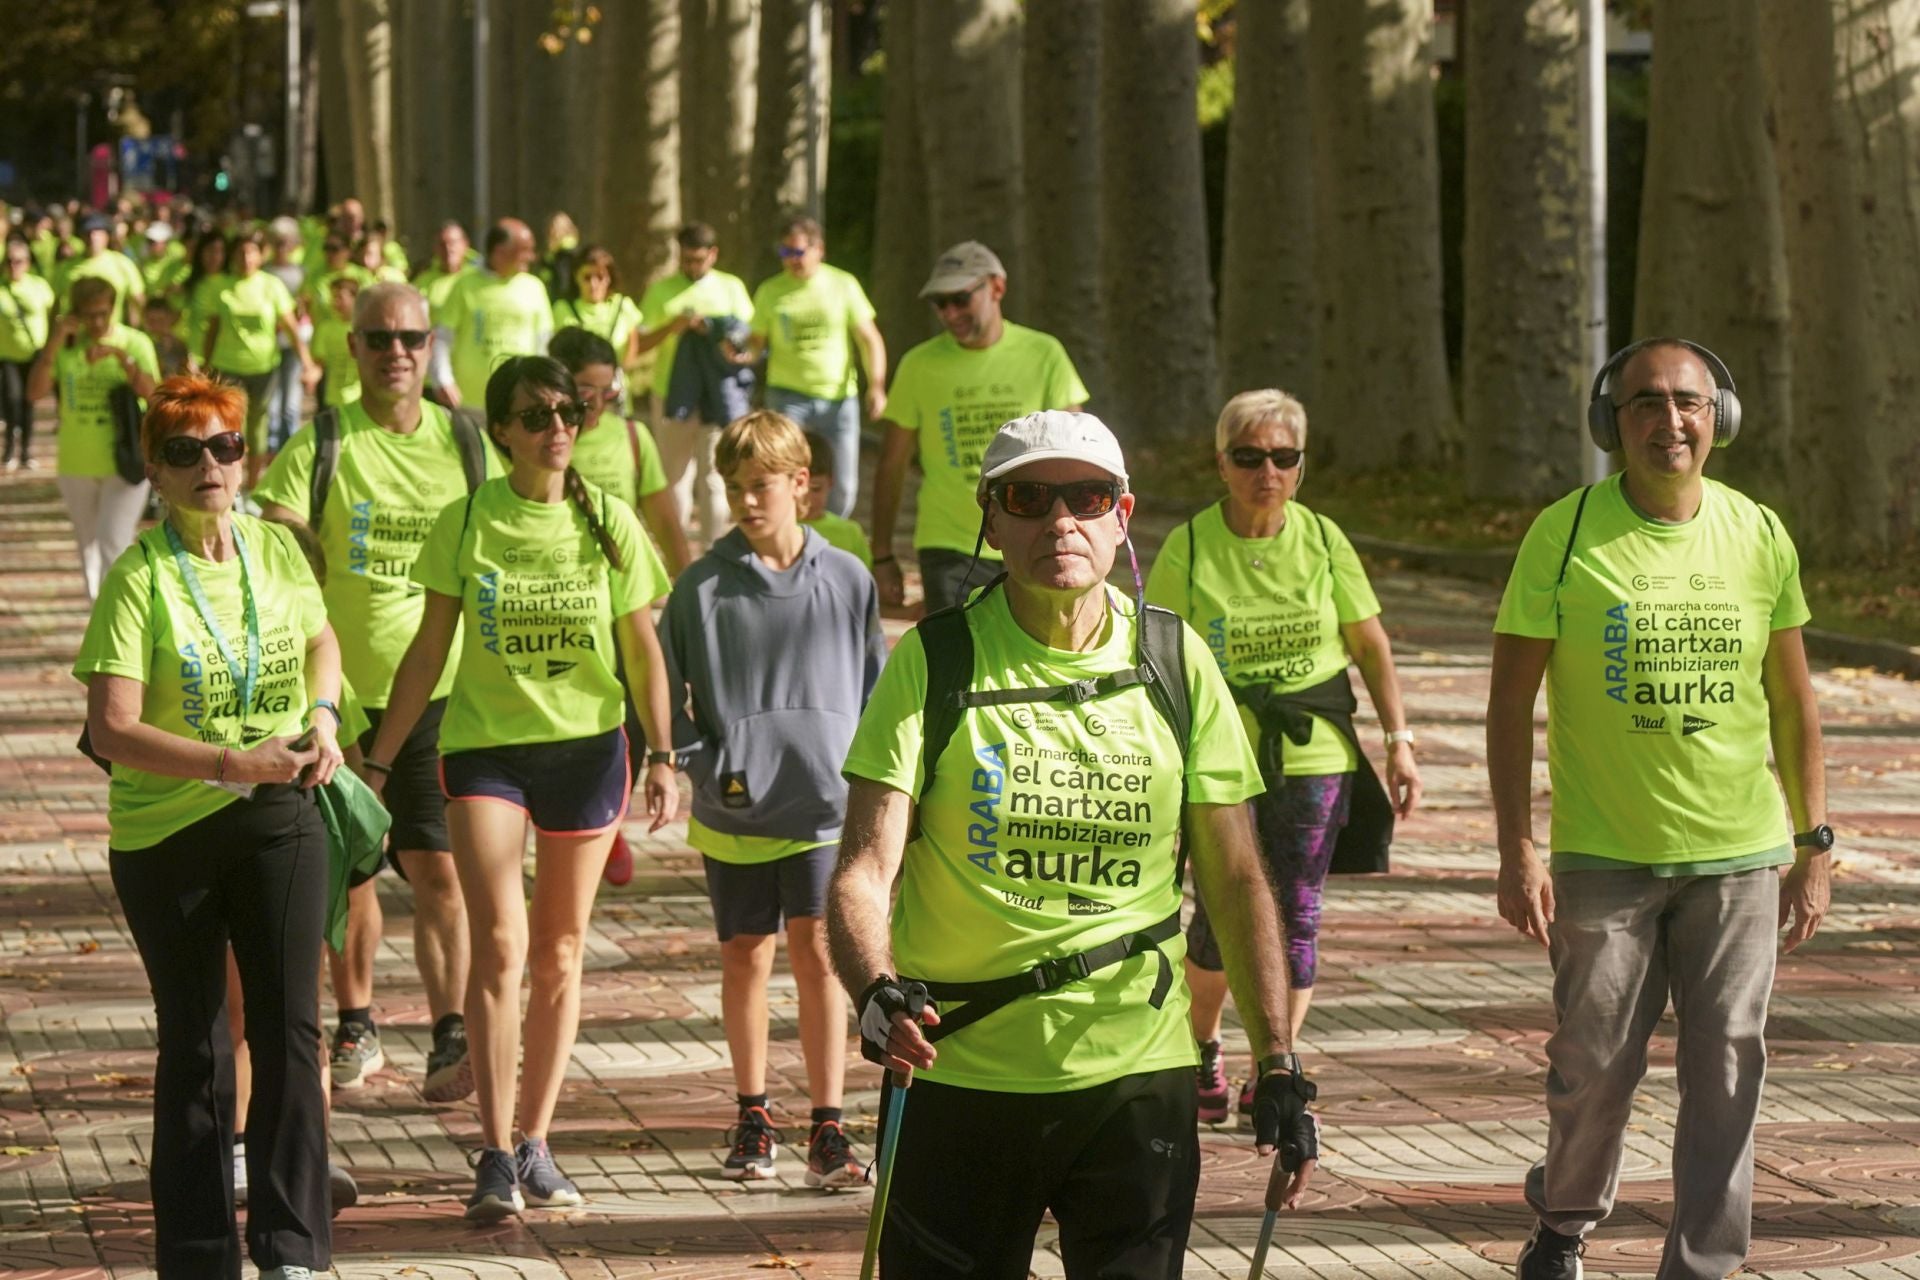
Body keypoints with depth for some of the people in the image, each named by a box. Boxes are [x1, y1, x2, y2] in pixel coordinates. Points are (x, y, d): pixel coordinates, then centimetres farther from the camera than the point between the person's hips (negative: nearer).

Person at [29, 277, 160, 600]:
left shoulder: (135, 342, -6)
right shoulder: (65, 345, 0)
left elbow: (151, 392, -20)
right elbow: (34, 392, -9)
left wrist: (120, 355, -33)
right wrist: (54, 343, -17)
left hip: (125, 464, -4)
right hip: (76, 464, 4)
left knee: (114, 545, -13)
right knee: (88, 542, 17)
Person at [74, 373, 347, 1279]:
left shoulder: (275, 550, 1)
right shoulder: (139, 581, -14)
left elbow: (321, 639, 22)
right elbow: (112, 730, -22)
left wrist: (322, 714, 2)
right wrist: (230, 763, -31)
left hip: (279, 818, 3)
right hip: (165, 836, -3)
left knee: (289, 1029, -5)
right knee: (194, 1046, 7)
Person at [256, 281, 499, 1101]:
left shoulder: (465, 444, 5)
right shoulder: (318, 448, -3)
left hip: (440, 694, 0)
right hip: (342, 691, 0)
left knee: (437, 866, -8)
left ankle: (452, 1036, -8)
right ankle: (357, 1027, 25)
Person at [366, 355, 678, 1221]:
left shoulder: (609, 524, 0)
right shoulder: (466, 524, -3)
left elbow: (643, 652, 6)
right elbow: (429, 652, 3)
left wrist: (661, 756, -2)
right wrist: (377, 760, 1)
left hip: (587, 748, 2)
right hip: (484, 747, -2)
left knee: (560, 953, 8)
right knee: (500, 943, -14)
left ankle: (534, 1143, 19)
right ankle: (494, 1156, -14)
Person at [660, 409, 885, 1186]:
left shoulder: (847, 582, 2)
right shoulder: (703, 586, 0)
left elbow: (875, 692, 10)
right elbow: (665, 693, 5)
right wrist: (704, 765, -6)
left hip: (822, 804, -1)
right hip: (733, 811, 1)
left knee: (817, 952, -5)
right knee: (745, 957, 8)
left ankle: (827, 1126, -1)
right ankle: (754, 1118, 21)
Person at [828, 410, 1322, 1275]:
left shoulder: (1176, 664, 4)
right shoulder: (933, 663, -3)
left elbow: (1235, 881, 9)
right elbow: (865, 871, -11)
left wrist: (1279, 1063, 3)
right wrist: (878, 993, -31)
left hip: (1136, 1076, 1)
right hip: (958, 1072, -1)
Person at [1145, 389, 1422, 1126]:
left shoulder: (1322, 540, 1)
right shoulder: (1189, 550, -5)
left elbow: (1370, 647, 8)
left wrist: (1398, 741, 3)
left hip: (1314, 759, 2)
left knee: (1297, 916, 2)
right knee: (1223, 912, 0)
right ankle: (1203, 1052, 25)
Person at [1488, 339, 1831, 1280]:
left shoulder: (1760, 536, 2)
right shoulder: (1565, 534, -5)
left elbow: (1792, 699, 10)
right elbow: (1512, 699, -3)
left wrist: (1815, 844, 7)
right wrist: (1518, 850, -8)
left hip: (1740, 857, 2)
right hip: (1603, 858, -2)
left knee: (1725, 1077, 1)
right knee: (1594, 1066, 4)